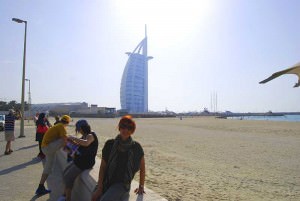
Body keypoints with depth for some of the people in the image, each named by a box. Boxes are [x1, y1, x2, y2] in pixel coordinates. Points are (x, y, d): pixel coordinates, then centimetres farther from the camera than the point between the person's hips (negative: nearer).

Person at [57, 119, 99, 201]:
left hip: (85, 162, -9)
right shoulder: (84, 136, 7)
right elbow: (78, 144, 24)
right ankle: (65, 194, 24)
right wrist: (71, 140, 5)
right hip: (79, 160, 9)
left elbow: (86, 143, -43)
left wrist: (73, 137, -31)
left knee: (67, 177, -5)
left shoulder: (91, 135, -20)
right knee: (65, 173, 13)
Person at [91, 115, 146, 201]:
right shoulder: (110, 144, -3)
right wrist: (99, 188, -6)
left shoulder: (136, 147, -6)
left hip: (123, 184, -2)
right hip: (106, 181, 2)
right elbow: (103, 167, 0)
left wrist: (141, 187, 9)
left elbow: (142, 169, 5)